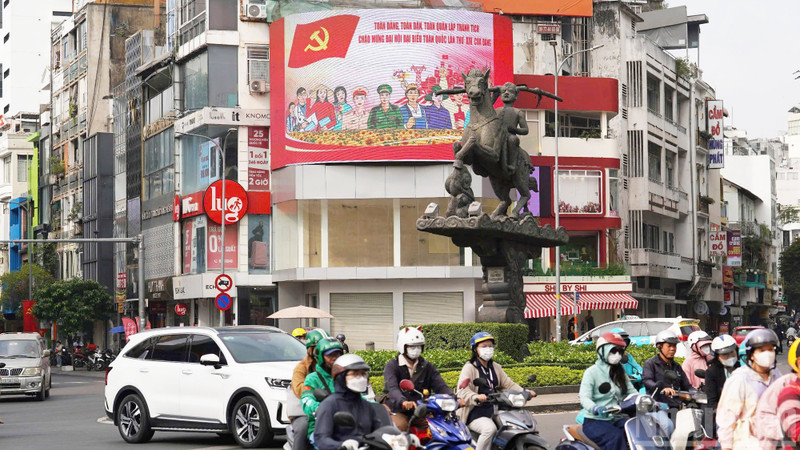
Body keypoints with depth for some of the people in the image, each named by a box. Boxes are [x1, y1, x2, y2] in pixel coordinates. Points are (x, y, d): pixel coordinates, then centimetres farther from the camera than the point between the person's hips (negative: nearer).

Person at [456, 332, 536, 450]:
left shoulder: (495, 367, 19)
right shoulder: (469, 368, -4)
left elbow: (508, 384, 15)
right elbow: (462, 391, -17)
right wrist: (476, 398, -38)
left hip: (493, 410, 7)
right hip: (475, 413, -7)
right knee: (490, 428, -35)